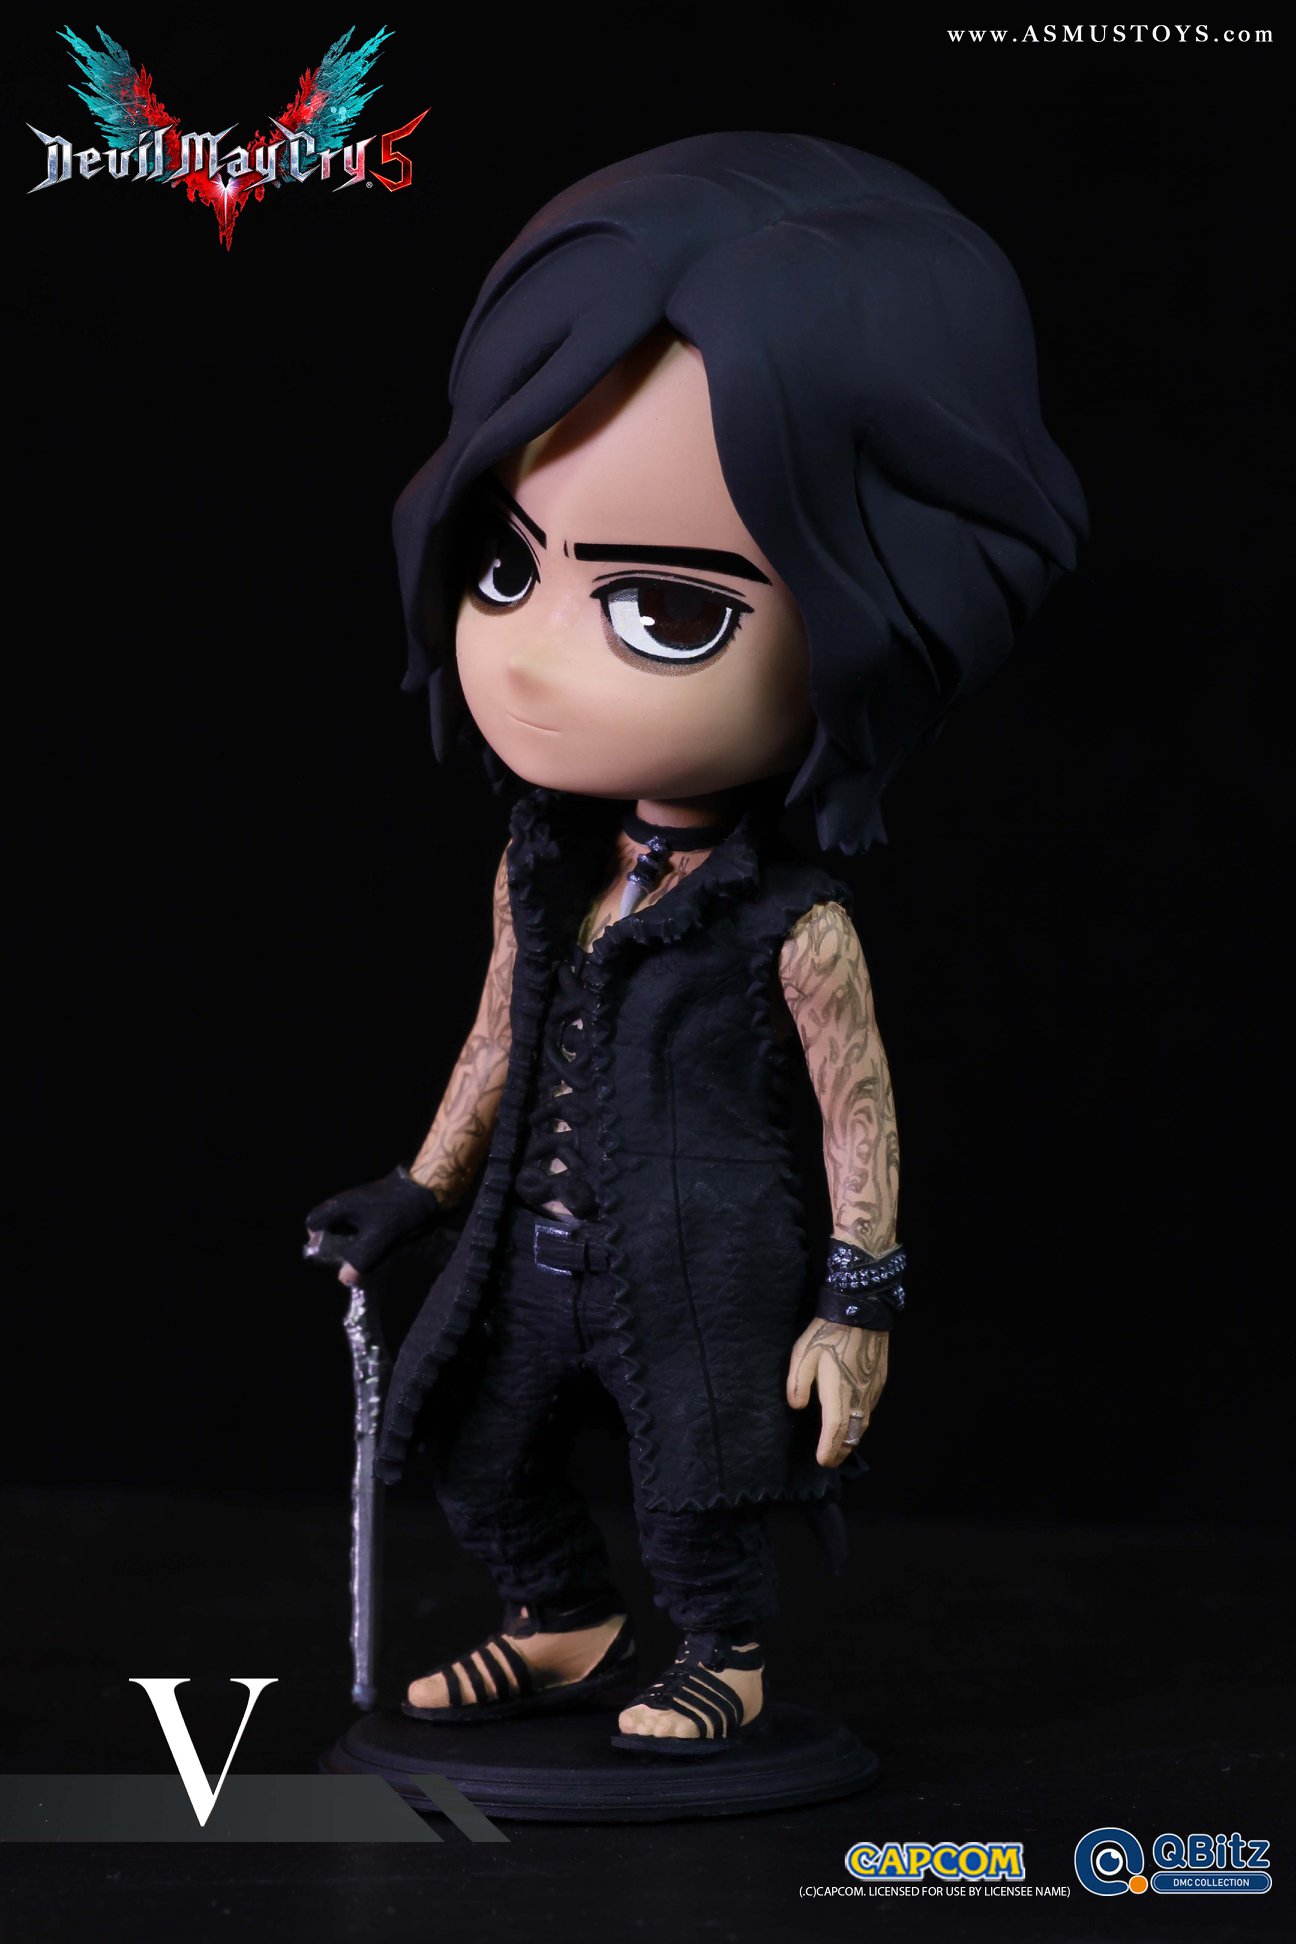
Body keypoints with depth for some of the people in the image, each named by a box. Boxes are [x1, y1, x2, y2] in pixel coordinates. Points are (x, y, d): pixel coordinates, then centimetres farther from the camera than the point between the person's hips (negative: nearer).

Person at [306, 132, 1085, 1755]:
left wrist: (858, 1302, -11)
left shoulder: (791, 920, -21)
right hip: (538, 1243, 6)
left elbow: (861, 1113, -12)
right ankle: (566, 1629, 40)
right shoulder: (540, 867, -4)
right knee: (480, 1452, 16)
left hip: (705, 1260, -6)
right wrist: (421, 1189, 17)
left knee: (694, 1490, 2)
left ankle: (722, 1662, 30)